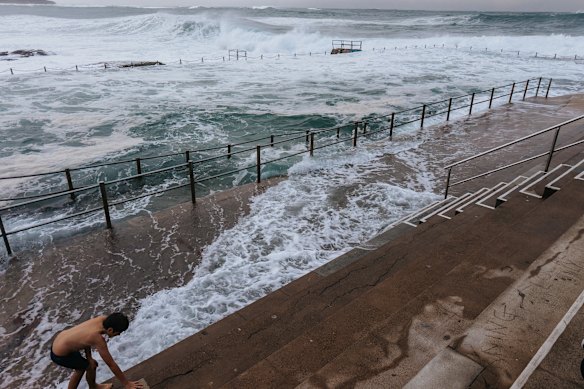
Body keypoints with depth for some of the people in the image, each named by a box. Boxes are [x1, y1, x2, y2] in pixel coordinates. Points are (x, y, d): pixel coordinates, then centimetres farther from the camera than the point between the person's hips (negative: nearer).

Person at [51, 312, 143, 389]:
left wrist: (88, 357, 1)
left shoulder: (102, 319, -15)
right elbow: (111, 365, -25)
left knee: (81, 368, 23)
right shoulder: (98, 340, -33)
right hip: (60, 355, -7)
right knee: (91, 366, 6)